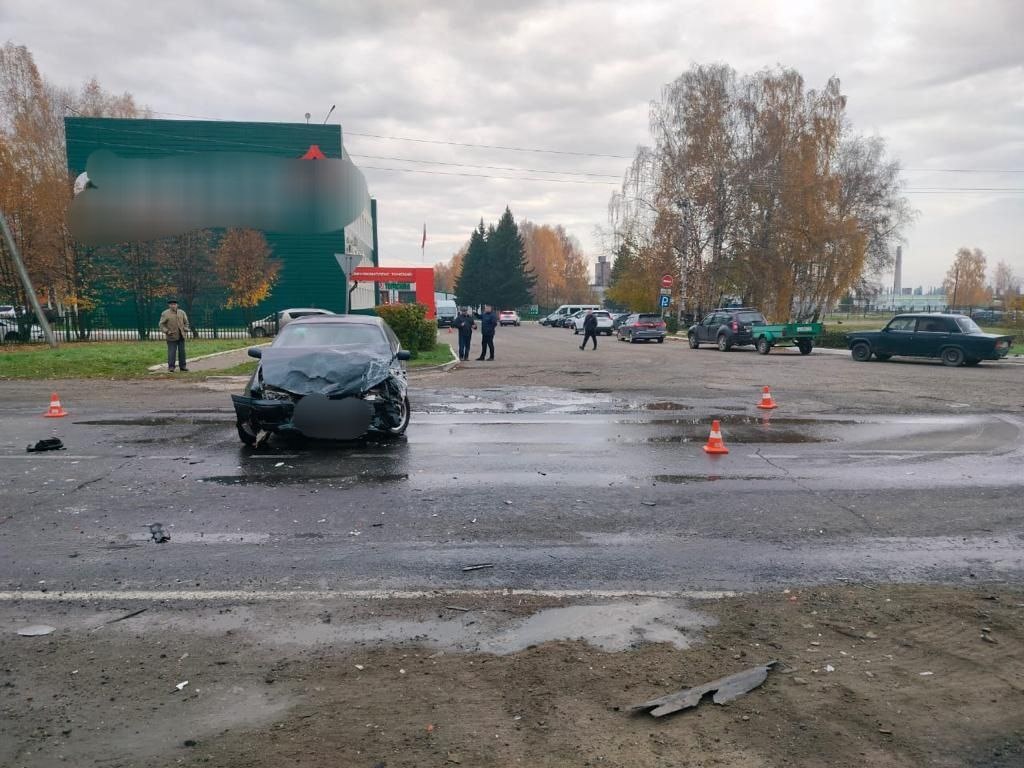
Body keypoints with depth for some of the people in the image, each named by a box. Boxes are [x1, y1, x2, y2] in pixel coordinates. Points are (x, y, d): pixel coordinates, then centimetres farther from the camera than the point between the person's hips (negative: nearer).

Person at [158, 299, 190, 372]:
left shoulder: (182, 312, 8)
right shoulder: (165, 313, -3)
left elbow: (186, 322, 17)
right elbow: (161, 324, 0)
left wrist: (185, 330, 4)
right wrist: (166, 331, -12)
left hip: (181, 336, 4)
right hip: (171, 337, -4)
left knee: (182, 351, 7)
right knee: (172, 352, -5)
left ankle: (182, 366, 15)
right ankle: (171, 367, 1)